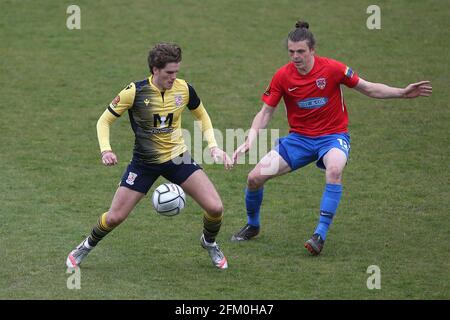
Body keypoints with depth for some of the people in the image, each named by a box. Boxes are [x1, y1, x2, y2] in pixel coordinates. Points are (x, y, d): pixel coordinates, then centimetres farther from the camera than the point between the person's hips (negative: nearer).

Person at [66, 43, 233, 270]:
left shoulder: (184, 89, -10)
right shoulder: (135, 92, -18)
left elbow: (202, 116, 11)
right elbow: (104, 121, -7)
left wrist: (213, 146, -2)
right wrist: (106, 150, -24)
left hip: (177, 157, 2)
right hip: (144, 163, -2)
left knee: (215, 208, -11)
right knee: (114, 217, -3)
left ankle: (209, 243, 23)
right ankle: (87, 246, 29)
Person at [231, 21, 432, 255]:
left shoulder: (332, 69, -13)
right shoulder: (282, 76, -7)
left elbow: (368, 88, -2)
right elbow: (266, 112, 1)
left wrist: (402, 93, -13)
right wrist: (250, 139, -14)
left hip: (332, 135, -3)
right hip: (299, 137, 3)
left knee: (334, 170, -38)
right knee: (255, 178, -9)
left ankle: (320, 235, -33)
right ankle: (252, 225, 21)